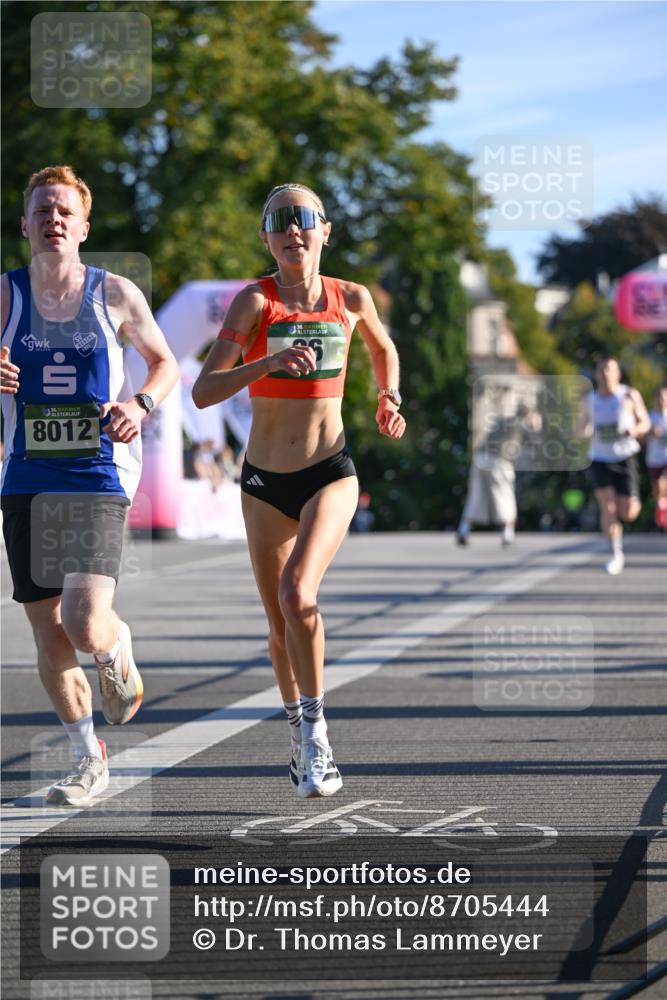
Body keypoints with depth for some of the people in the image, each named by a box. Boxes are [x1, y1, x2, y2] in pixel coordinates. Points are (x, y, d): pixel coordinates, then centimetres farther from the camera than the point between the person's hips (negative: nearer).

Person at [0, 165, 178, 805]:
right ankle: (89, 760, 24)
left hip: (99, 481, -2)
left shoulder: (114, 294, 0)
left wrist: (139, 404, -8)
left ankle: (118, 655, 18)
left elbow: (165, 363, 12)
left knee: (86, 625, -19)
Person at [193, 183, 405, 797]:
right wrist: (268, 362, -32)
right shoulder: (255, 301, -9)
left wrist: (389, 398, 9)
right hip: (265, 481, 1)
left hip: (330, 475, -1)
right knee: (281, 625, 10)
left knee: (298, 594, -25)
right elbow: (204, 391, -20)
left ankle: (316, 729, -11)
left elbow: (384, 348, 23)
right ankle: (301, 735, 34)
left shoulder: (351, 299, -1)